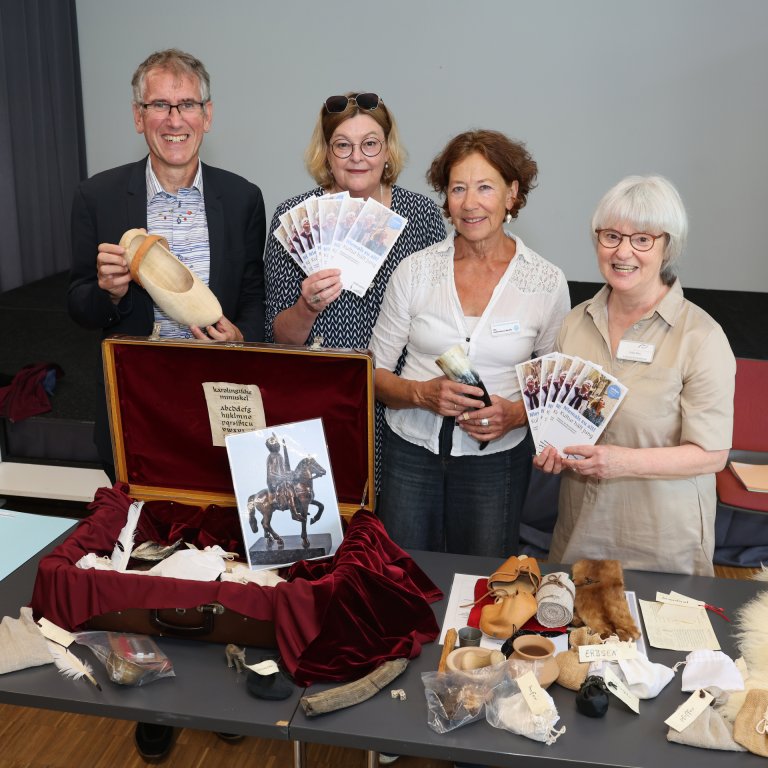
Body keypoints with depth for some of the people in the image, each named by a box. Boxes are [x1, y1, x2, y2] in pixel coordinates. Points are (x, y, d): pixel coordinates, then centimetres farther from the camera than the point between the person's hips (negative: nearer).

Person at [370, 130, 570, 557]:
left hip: (496, 461, 0)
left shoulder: (547, 282, -4)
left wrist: (516, 413, -14)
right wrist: (422, 393, -17)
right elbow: (375, 371, 2)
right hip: (412, 453, 1)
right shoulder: (415, 271, -3)